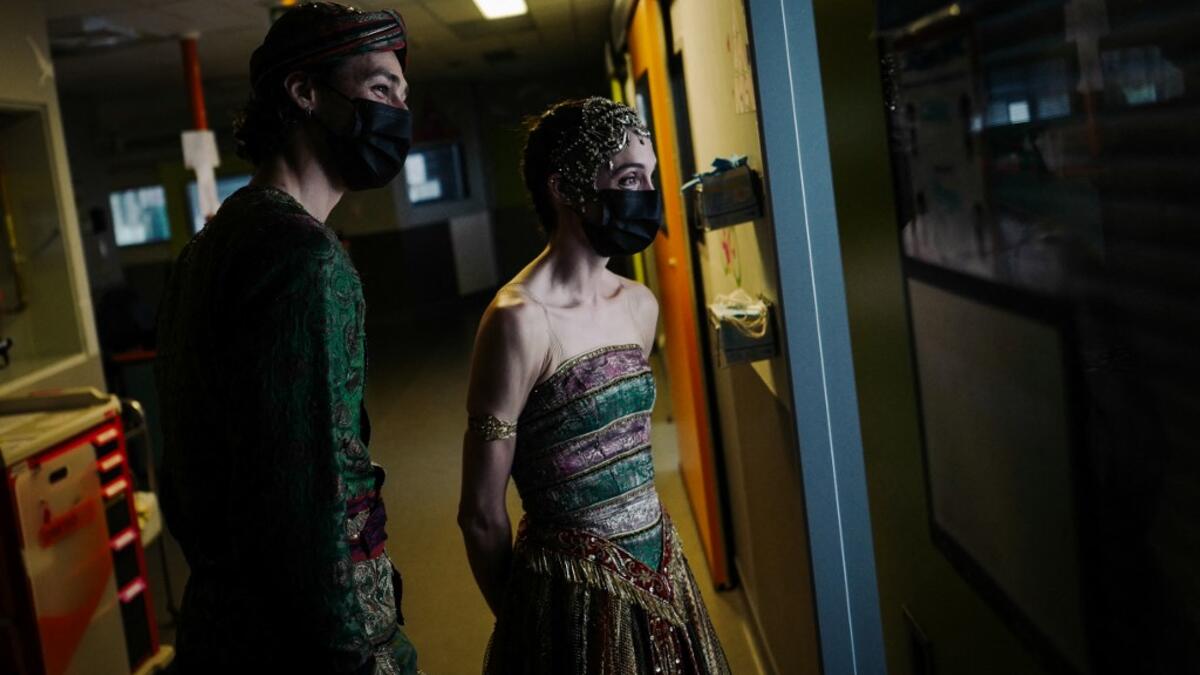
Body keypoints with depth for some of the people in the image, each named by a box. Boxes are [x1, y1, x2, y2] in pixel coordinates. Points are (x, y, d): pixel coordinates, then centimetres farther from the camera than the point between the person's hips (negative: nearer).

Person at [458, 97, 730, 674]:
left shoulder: (639, 305, 3)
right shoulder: (521, 319, -20)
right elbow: (482, 517, -15)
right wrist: (521, 622, -2)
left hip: (658, 564, 7)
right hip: (579, 592, -7)